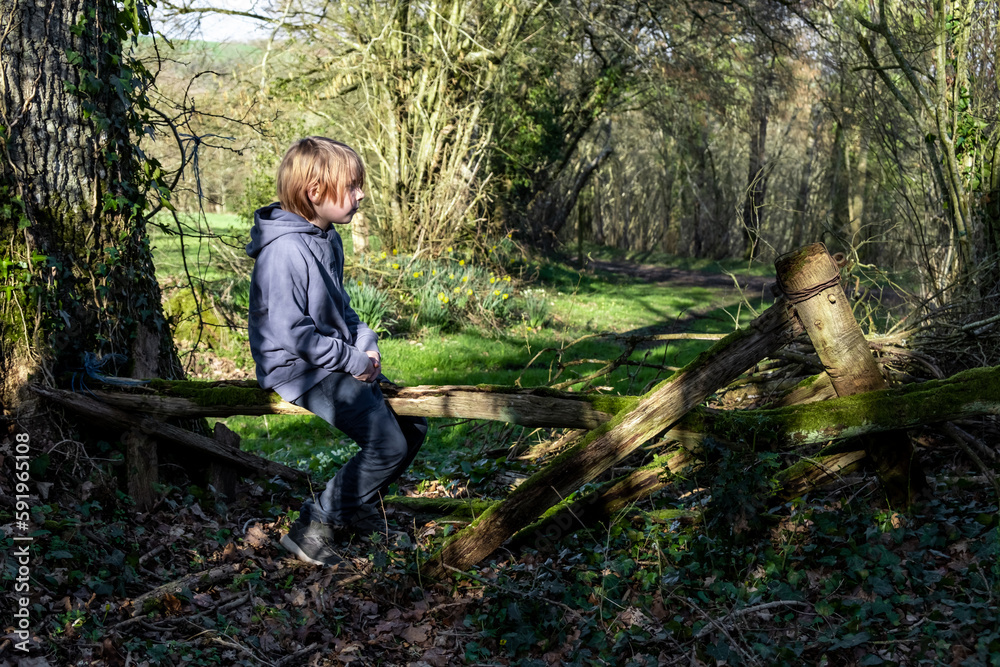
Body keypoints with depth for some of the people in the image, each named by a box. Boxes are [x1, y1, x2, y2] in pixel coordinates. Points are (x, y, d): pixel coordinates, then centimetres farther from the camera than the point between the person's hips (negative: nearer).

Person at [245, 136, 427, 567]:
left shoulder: (328, 237, 8)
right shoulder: (284, 251, -23)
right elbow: (292, 334, -25)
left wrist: (366, 345, 3)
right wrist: (353, 361, -17)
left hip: (343, 362, 10)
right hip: (300, 369, -10)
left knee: (413, 427, 11)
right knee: (388, 445, -18)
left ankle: (357, 507, 27)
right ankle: (313, 529, -4)